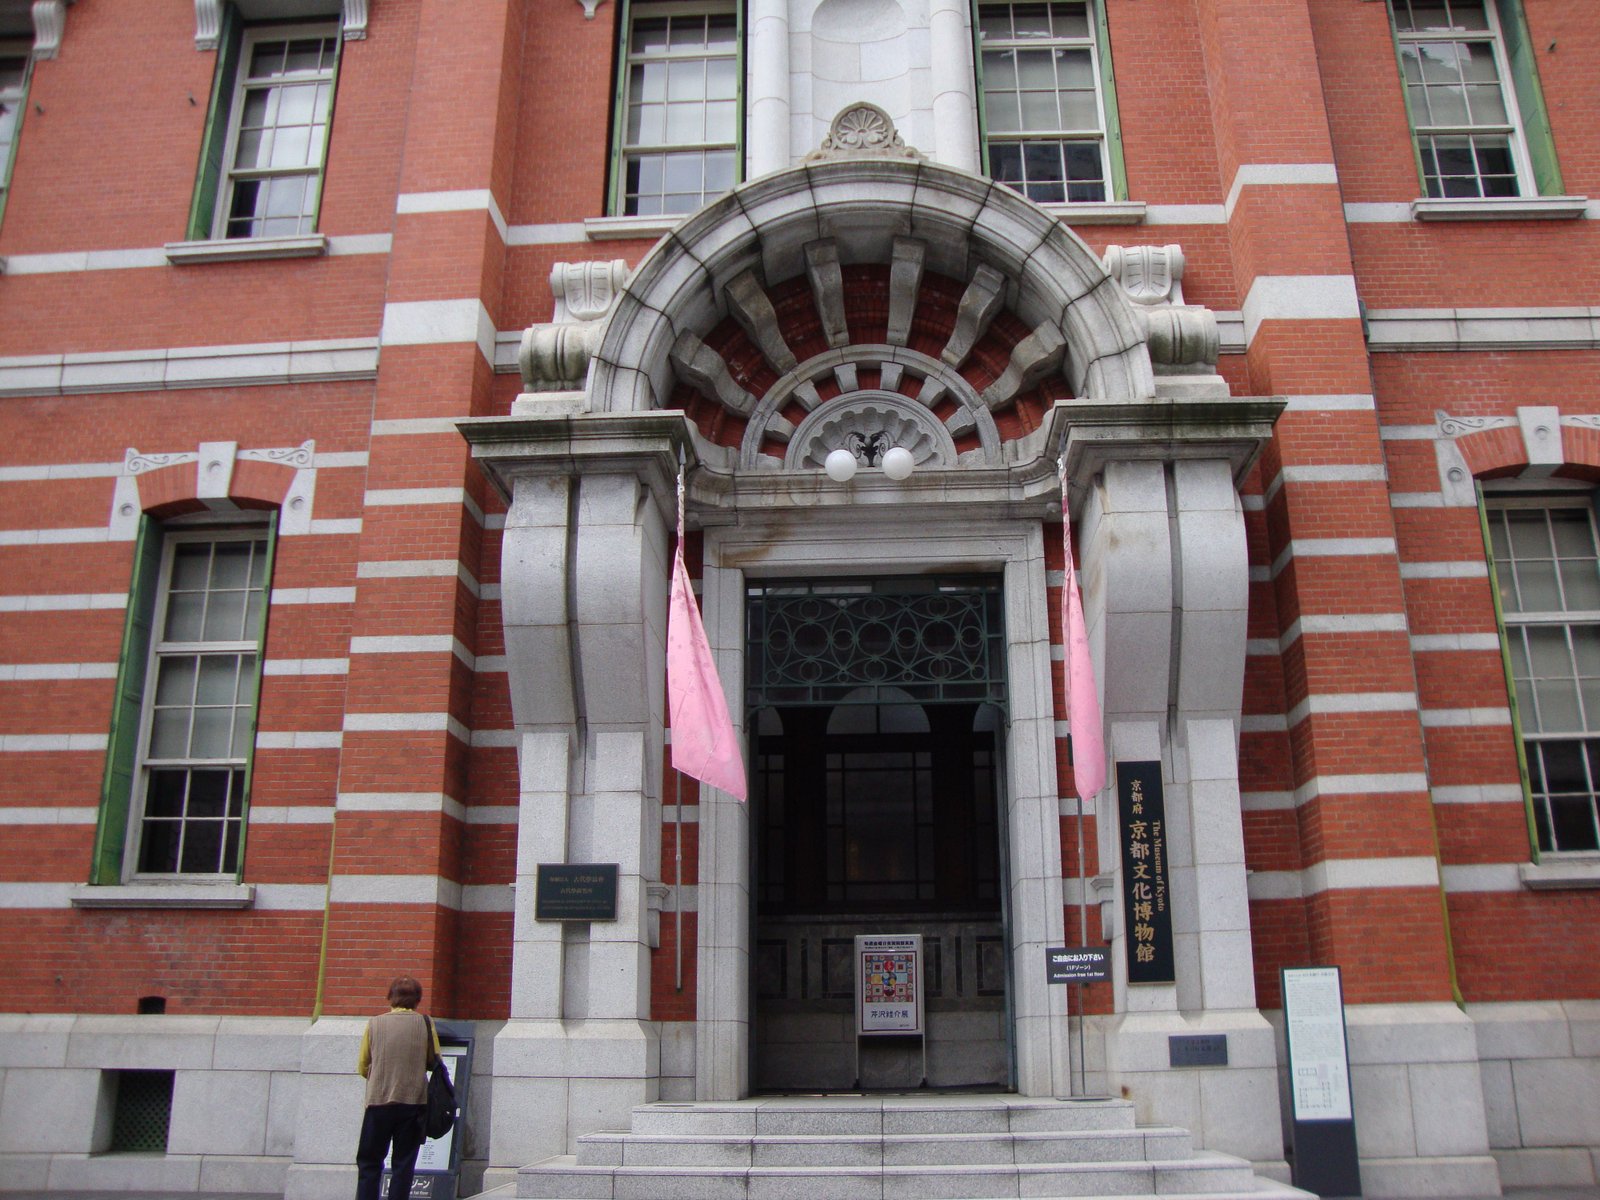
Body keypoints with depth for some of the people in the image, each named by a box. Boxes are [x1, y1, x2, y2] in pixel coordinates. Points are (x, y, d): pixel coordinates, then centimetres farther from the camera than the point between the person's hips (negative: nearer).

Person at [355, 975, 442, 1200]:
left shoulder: (374, 1024, -1)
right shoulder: (424, 1023, -2)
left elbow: (362, 1067, 5)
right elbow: (434, 1062, 5)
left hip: (378, 1100, 0)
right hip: (413, 1100, 0)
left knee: (368, 1162, 11)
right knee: (403, 1163, 8)